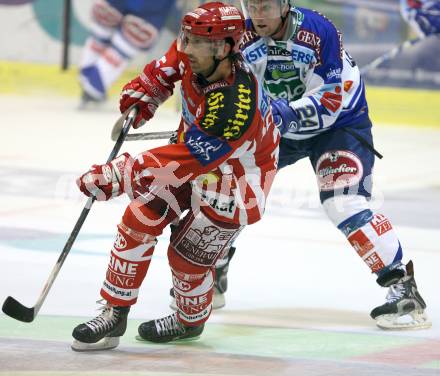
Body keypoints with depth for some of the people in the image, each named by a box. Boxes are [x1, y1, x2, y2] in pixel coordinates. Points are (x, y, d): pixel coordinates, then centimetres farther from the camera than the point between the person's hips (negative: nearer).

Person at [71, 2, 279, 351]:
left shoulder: (235, 106, -39)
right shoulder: (198, 57, -17)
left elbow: (185, 162, -39)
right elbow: (171, 63, 10)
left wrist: (117, 175, -39)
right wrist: (144, 92, 2)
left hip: (234, 179, -7)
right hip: (193, 151, 7)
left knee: (187, 255, -3)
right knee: (139, 220, -5)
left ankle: (190, 320, 27)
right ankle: (114, 313, 5)